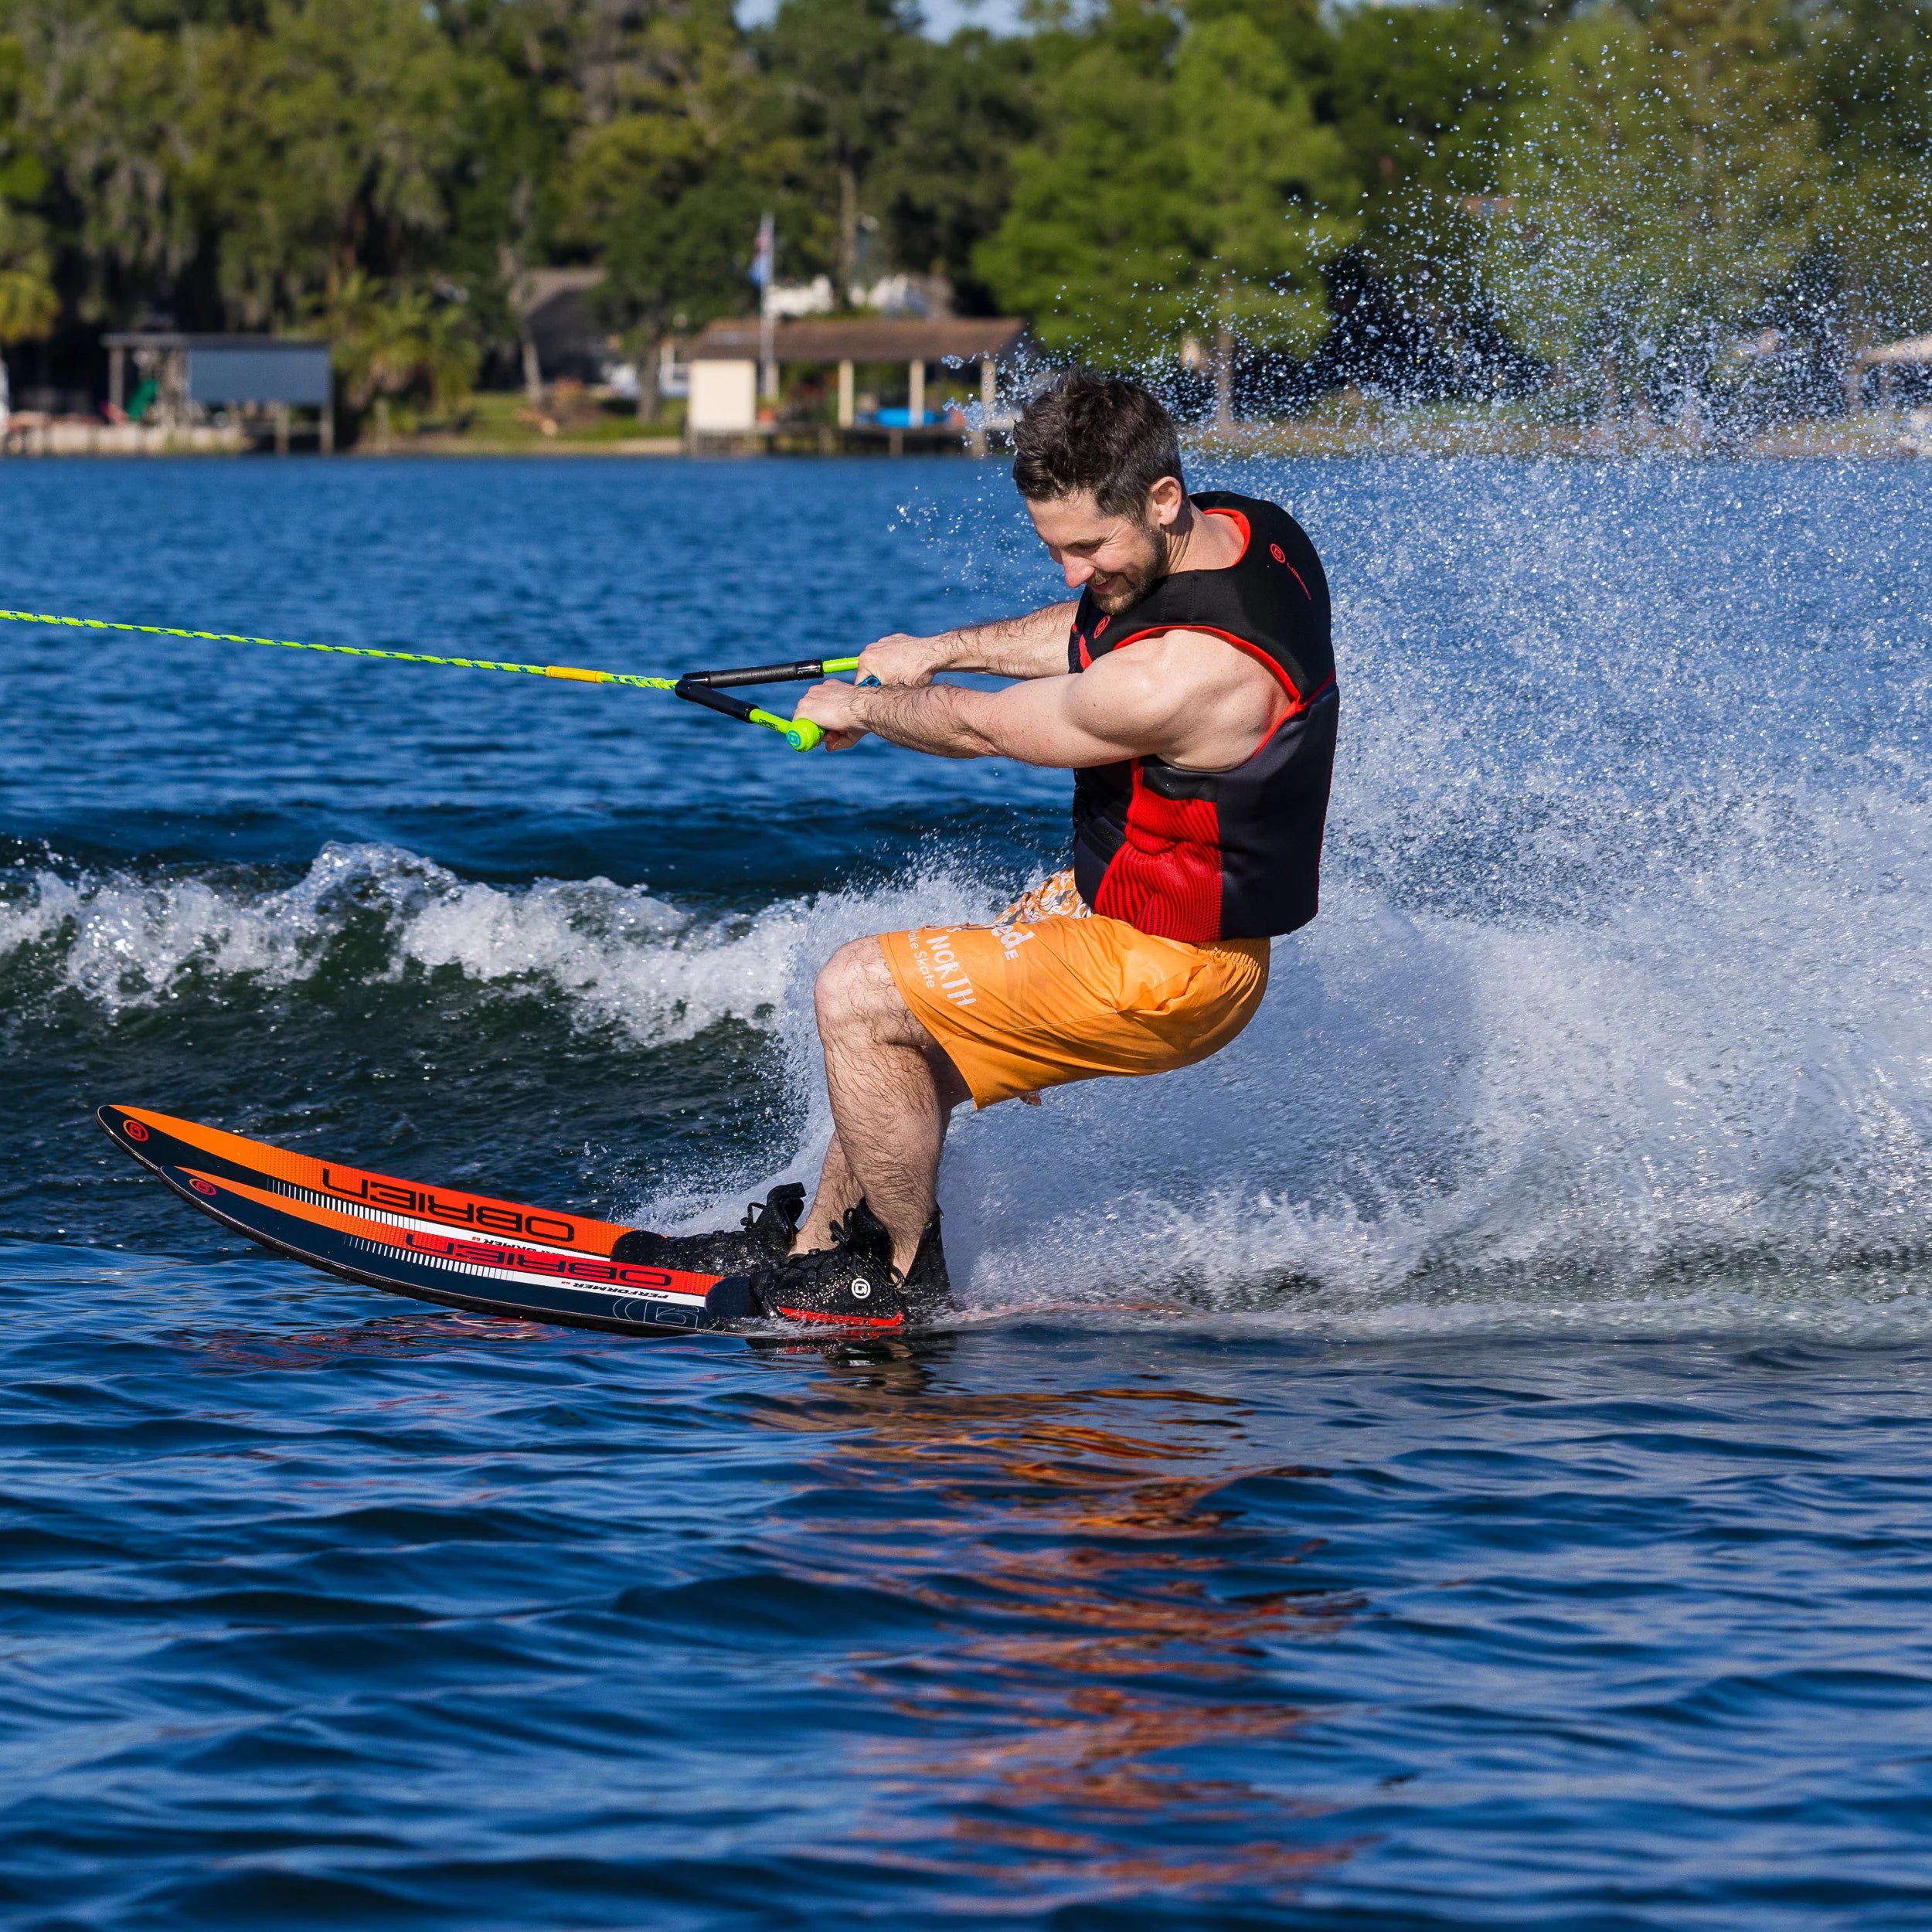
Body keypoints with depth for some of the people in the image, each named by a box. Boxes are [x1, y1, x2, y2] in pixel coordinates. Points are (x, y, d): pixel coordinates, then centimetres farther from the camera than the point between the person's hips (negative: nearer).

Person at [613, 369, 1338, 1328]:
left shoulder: (1182, 677, -34)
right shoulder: (1249, 528, -5)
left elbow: (981, 726, -16)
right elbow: (1098, 637, 18)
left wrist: (858, 706, 2)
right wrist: (943, 648, 21)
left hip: (1163, 971, -10)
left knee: (857, 993, -10)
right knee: (906, 1028, 20)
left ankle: (908, 1277, 6)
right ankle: (813, 1242, 37)